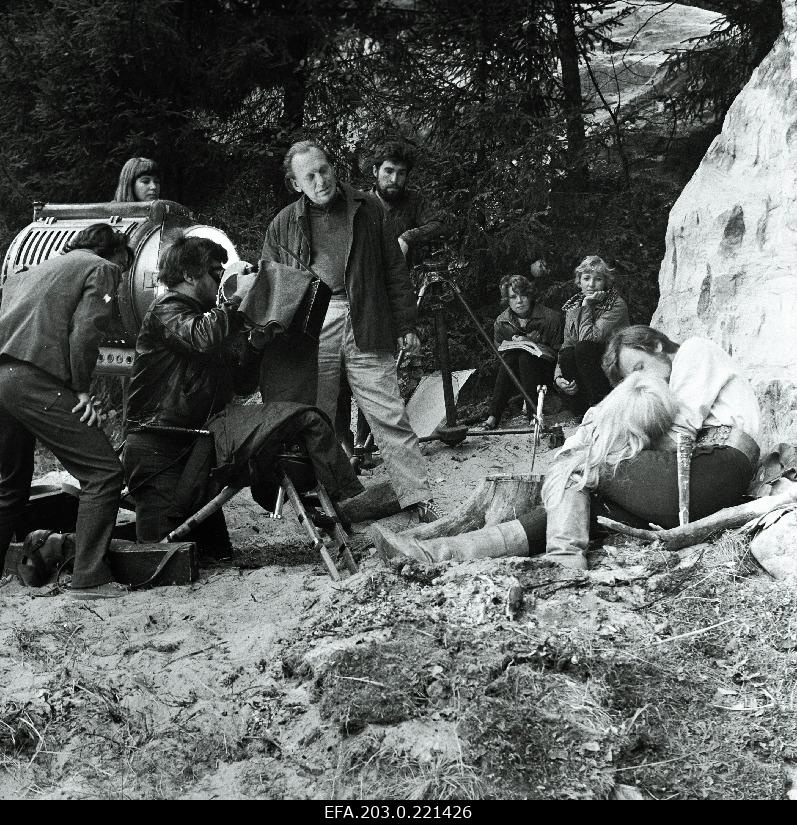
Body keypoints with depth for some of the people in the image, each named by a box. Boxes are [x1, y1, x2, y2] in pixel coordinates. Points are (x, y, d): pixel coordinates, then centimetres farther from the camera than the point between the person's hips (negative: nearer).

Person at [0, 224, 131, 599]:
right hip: (35, 381, -8)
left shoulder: (32, 270, 31)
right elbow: (85, 331, -9)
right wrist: (81, 389, -1)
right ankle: (90, 578, -10)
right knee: (103, 472, -4)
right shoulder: (102, 269, 8)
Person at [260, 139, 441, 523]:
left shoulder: (366, 210, 8)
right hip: (308, 333, 1)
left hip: (365, 327, -1)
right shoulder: (283, 225, 9)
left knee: (390, 416, -2)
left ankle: (418, 499, 1)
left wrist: (405, 325, 6)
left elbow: (394, 271, 9)